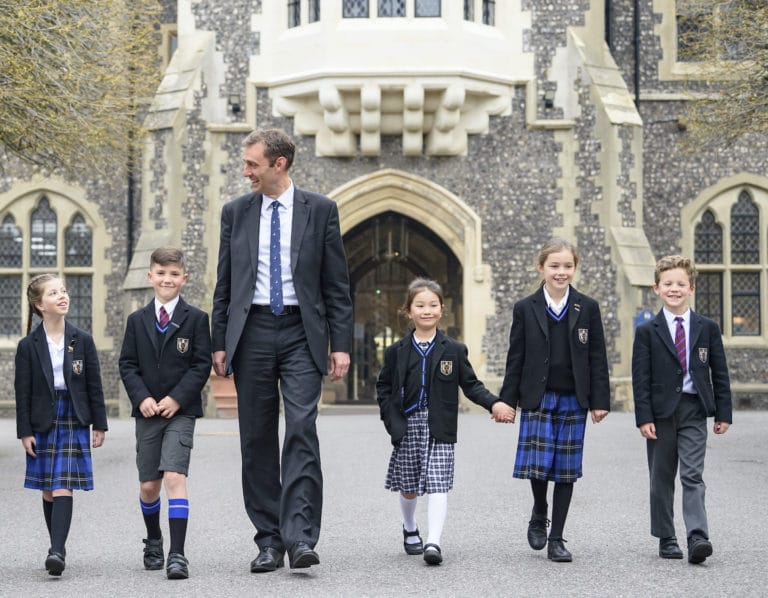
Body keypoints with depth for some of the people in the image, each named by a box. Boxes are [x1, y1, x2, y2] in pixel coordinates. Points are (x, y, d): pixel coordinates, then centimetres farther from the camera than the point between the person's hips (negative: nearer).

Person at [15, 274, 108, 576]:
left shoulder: (82, 340, 2)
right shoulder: (28, 346, 0)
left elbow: (94, 385, 5)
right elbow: (23, 392, 1)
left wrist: (99, 425, 4)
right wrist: (25, 432, -3)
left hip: (74, 421, -1)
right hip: (43, 423, 1)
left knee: (63, 488, -11)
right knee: (48, 491, 8)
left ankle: (57, 552, -20)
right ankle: (57, 545, 21)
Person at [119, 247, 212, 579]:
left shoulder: (195, 319, 0)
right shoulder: (137, 320, 8)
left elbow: (202, 365, -4)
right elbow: (127, 365, 5)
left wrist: (177, 398, -14)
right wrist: (142, 398, -10)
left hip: (181, 411, -3)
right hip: (147, 412, 3)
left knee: (175, 477, -16)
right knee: (148, 485, 10)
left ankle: (177, 554, -17)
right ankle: (153, 541, 34)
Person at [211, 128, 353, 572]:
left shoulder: (320, 210, 3)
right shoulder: (236, 212, 10)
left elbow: (337, 284, 3)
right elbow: (224, 284, 12)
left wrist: (341, 344, -3)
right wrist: (220, 342, 6)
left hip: (301, 334, -3)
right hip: (252, 332, 3)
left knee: (302, 431, -14)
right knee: (257, 440, 4)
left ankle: (300, 538, -16)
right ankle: (269, 541, 10)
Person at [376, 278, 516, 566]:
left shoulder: (454, 350, 2)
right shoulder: (396, 352, 3)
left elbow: (471, 385, 4)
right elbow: (384, 387, 10)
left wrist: (494, 403, -11)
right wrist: (391, 419, -2)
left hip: (439, 428, -2)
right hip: (407, 427, 2)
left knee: (437, 485, -13)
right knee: (409, 486, 13)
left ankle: (434, 542, -19)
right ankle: (410, 529, 39)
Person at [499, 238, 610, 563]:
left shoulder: (588, 308, 4)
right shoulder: (525, 309, 2)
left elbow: (597, 358, 4)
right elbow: (516, 358, 3)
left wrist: (600, 401, -1)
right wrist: (507, 400, 0)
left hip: (573, 401, 1)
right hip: (538, 399, -1)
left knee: (566, 469, 3)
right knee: (538, 463, -10)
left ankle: (556, 539, 12)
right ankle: (539, 515, 20)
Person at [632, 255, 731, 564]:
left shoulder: (707, 328, 6)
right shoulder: (647, 331, 1)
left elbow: (719, 372, 8)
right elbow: (640, 378, -2)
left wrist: (723, 413, 4)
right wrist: (644, 417, -9)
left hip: (694, 411, 0)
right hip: (661, 412, 0)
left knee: (693, 476, -9)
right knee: (661, 479, 6)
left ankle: (697, 538, -17)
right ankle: (666, 539, 14)